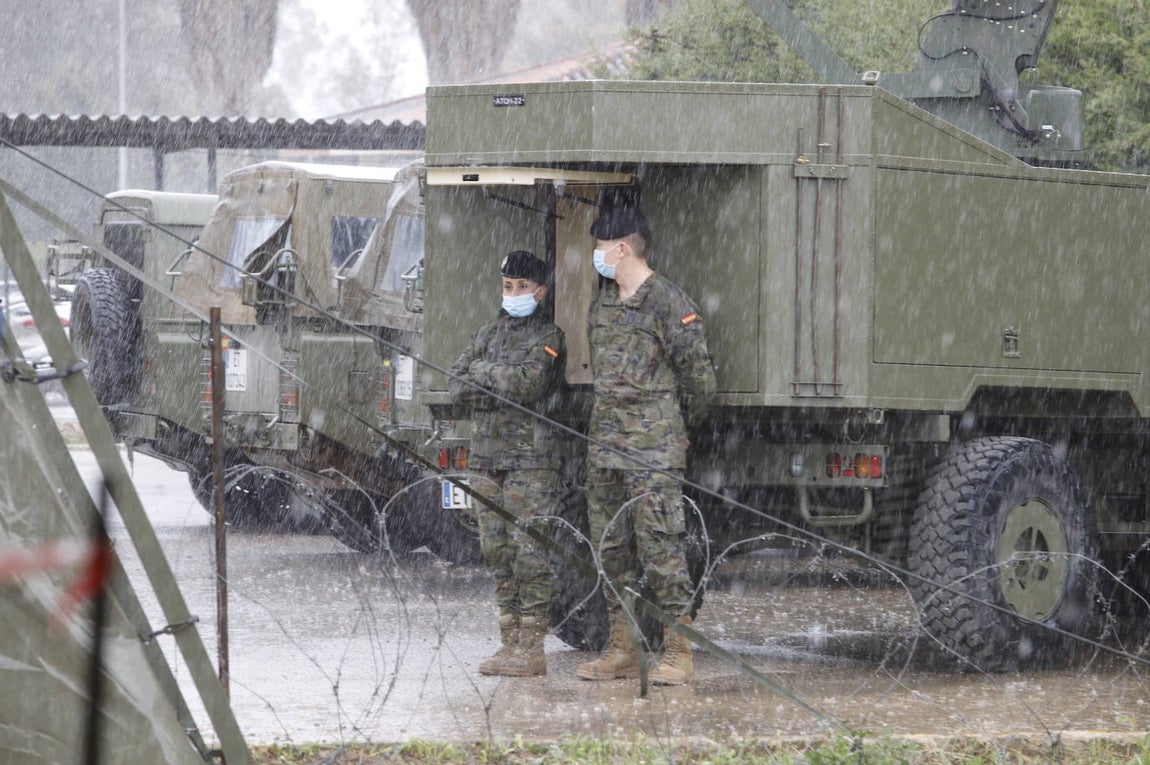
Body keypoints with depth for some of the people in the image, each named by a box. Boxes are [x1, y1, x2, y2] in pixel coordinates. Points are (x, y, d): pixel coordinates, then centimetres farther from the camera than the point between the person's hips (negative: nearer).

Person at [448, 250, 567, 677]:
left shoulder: (548, 337, -1)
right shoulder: (488, 336, 18)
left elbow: (529, 381, -17)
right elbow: (457, 386, 8)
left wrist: (485, 374, -4)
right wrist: (505, 386, -7)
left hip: (530, 460, -7)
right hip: (487, 456, 7)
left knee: (530, 554, -8)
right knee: (498, 553, 7)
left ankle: (531, 649, -9)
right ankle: (510, 641, 11)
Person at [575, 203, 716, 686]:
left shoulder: (668, 303, -9)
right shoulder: (603, 303, 15)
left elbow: (699, 376, -6)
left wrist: (676, 427, 5)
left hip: (653, 449, -8)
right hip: (604, 446, 8)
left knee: (659, 545, -11)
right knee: (612, 547, 9)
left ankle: (678, 651, -9)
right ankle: (621, 650, 15)